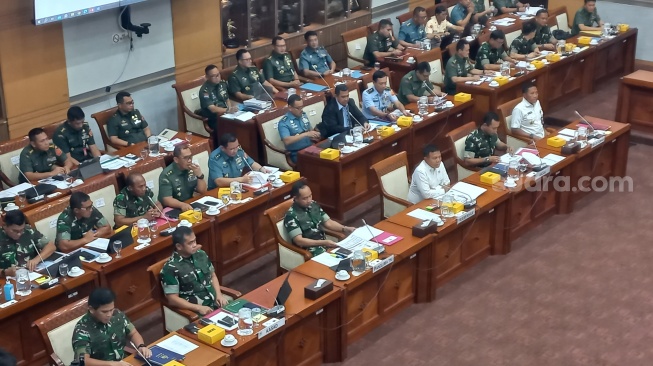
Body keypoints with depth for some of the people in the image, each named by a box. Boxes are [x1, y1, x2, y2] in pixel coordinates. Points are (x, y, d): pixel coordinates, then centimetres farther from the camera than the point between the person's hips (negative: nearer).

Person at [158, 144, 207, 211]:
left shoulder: (192, 169, 1)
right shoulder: (167, 175, -14)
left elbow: (202, 191, 4)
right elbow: (166, 200, -21)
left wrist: (200, 175, -12)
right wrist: (182, 205, -38)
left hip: (191, 205, 6)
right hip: (173, 210, -6)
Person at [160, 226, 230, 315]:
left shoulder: (201, 254, 6)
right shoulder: (170, 268, -13)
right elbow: (172, 299, -14)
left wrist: (219, 294, 2)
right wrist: (198, 308, -20)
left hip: (216, 301, 7)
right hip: (196, 311, -7)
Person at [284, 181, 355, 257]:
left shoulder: (314, 205, 6)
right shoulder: (291, 216, -15)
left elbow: (328, 222, 11)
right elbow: (299, 241, -20)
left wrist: (345, 229, -7)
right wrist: (324, 243, -27)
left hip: (324, 244, 7)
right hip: (309, 251, -7)